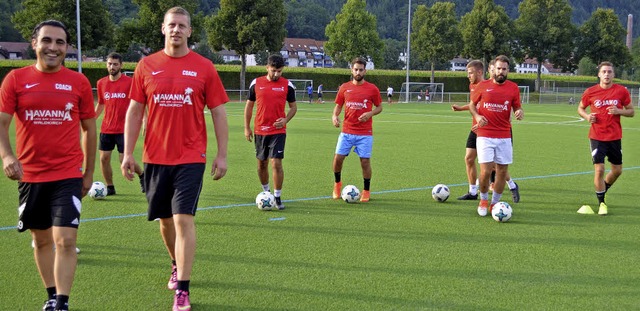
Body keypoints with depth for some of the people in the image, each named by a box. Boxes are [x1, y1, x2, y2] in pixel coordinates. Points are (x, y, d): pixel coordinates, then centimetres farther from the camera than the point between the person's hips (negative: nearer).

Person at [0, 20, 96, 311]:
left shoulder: (79, 82, 1)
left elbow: (88, 128, 9)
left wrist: (89, 172, 12)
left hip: (68, 175, -1)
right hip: (29, 175, 2)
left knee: (65, 240, -12)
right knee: (41, 239, 14)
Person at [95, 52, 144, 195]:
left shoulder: (129, 82, -7)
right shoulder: (101, 83, 6)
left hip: (124, 129, -4)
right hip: (106, 129, 4)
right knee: (104, 158, 2)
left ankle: (141, 174, 24)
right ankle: (110, 188, 17)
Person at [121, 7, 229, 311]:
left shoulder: (204, 67, -1)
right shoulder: (146, 66, 4)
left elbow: (218, 113, 2)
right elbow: (134, 111, 8)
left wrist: (222, 155, -2)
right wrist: (127, 153, 3)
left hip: (190, 157, -3)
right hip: (155, 157, 3)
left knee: (183, 219, -11)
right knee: (165, 219, 14)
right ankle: (176, 266, 40)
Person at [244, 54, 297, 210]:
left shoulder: (287, 85, -1)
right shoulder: (256, 83, 1)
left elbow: (293, 106, 7)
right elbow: (249, 105, 10)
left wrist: (285, 120, -12)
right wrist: (247, 128, 6)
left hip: (278, 131, -2)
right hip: (260, 131, 2)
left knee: (276, 163, -11)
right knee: (262, 163, 12)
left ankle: (277, 197, 0)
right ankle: (266, 192, 31)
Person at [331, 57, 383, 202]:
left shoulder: (372, 89, 0)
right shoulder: (344, 87, 6)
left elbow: (379, 107, 7)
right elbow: (338, 106, 12)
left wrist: (370, 113, -13)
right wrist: (335, 116, -9)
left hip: (365, 134, -2)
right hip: (346, 132, 2)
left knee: (365, 161, -2)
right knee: (338, 158, -3)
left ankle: (366, 191, 15)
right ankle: (337, 184, 23)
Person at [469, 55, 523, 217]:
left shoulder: (513, 88, 5)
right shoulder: (483, 86, 2)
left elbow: (517, 107, 11)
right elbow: (472, 104, 13)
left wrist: (520, 112, -13)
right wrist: (477, 116, -6)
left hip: (504, 137, 2)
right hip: (485, 135, -2)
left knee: (502, 171, 4)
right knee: (486, 171, -9)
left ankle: (495, 203, 22)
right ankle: (483, 201, 16)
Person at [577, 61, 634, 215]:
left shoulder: (622, 91, -2)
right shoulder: (590, 92, -3)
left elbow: (631, 112, 5)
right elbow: (580, 108, 11)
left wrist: (619, 111, -15)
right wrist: (587, 116, -10)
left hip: (615, 137, 2)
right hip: (597, 137, -2)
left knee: (617, 170, 10)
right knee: (599, 169, -9)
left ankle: (603, 189, 38)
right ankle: (601, 203, 6)